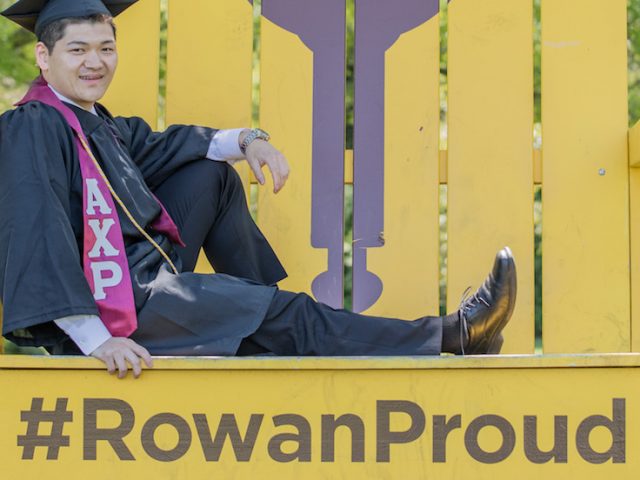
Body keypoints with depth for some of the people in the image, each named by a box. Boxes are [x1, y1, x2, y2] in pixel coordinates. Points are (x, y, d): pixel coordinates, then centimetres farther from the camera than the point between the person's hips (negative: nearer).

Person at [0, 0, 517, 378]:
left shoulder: (91, 120, 11)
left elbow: (154, 147, 23)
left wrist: (245, 142, 4)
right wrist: (96, 340, -34)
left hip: (140, 275, 10)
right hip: (106, 311, -10)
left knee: (212, 174, 13)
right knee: (278, 318, -11)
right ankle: (451, 337, -6)